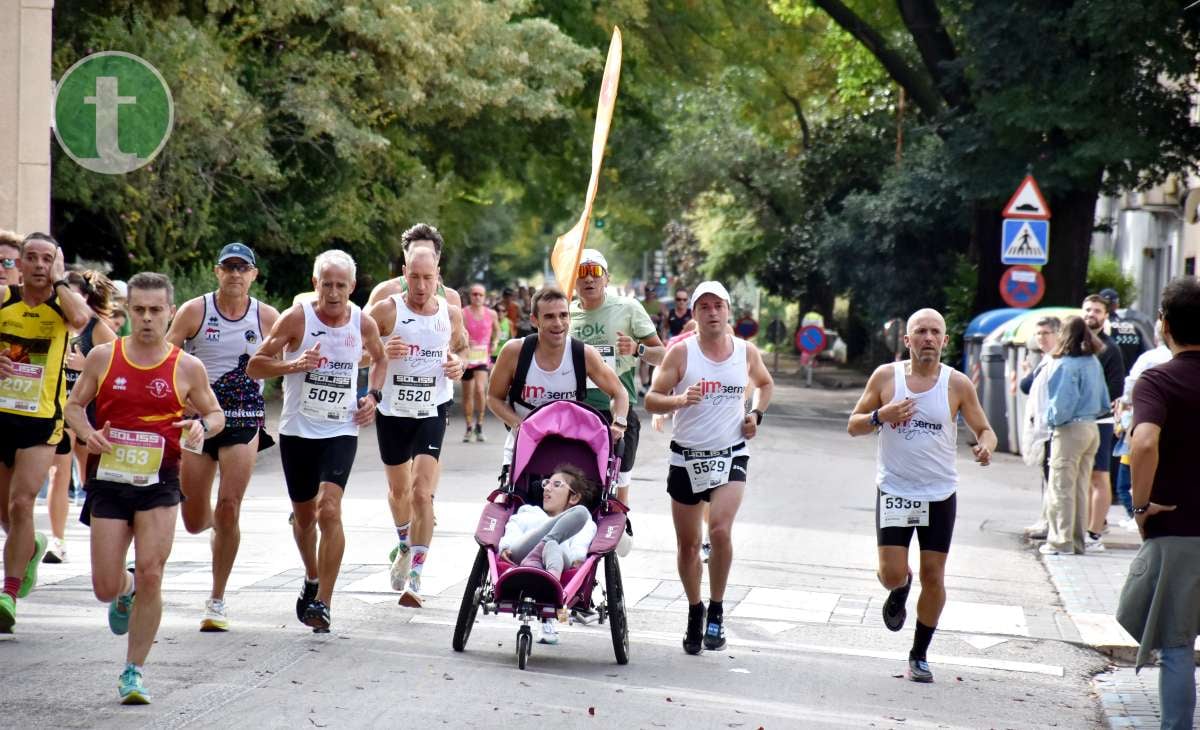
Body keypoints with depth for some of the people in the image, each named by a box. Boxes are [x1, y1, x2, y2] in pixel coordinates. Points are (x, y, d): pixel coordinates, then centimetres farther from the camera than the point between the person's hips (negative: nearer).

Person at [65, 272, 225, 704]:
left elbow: (216, 414, 11)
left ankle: (134, 672, 4)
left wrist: (202, 426, -12)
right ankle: (125, 592, 42)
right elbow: (74, 405, 11)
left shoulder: (187, 368, 0)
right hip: (109, 478, 1)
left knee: (150, 576, -10)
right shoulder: (103, 357, 2)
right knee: (105, 587, 2)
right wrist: (88, 433, -10)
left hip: (160, 482, -1)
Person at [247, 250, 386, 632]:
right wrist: (294, 364, -25)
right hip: (297, 430, 1)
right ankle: (312, 579, 42)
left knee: (329, 511, -19)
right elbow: (254, 367, -9)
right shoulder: (296, 318, -9)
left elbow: (381, 359, 21)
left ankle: (323, 602, -18)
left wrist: (373, 395, 4)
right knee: (304, 514, 14)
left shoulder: (364, 324, -1)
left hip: (341, 431, -1)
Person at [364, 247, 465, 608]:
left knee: (422, 494, -15)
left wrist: (457, 365, -1)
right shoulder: (386, 310, -8)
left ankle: (415, 577, -15)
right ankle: (405, 547, 48)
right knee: (398, 490, 18)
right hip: (393, 412, 1)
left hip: (432, 413, -1)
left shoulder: (451, 313, 1)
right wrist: (381, 353, -23)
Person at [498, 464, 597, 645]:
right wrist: (506, 546, -1)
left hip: (562, 555, 0)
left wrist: (578, 557, -10)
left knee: (581, 512, -25)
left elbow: (581, 544, 15)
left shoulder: (586, 525, 39)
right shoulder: (527, 514, 45)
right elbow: (512, 533, 23)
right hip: (520, 553, 0)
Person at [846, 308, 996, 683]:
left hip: (940, 494, 0)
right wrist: (880, 416, -17)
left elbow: (985, 430, 4)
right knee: (892, 574, -8)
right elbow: (853, 425, 4)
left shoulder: (957, 384, -3)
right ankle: (900, 590, 31)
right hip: (894, 491, 0)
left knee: (934, 578, 1)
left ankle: (919, 655, 17)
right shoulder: (886, 376, -2)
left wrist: (986, 446, -20)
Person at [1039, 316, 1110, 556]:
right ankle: (1079, 540, 19)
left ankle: (1061, 541, 2)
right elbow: (1104, 403, 14)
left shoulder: (1068, 364, -17)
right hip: (1091, 429, 8)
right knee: (1080, 487, 15)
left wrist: (1052, 419, -1)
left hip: (1069, 429, -8)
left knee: (1062, 487, 0)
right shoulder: (1094, 363, 8)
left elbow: (1064, 402, -18)